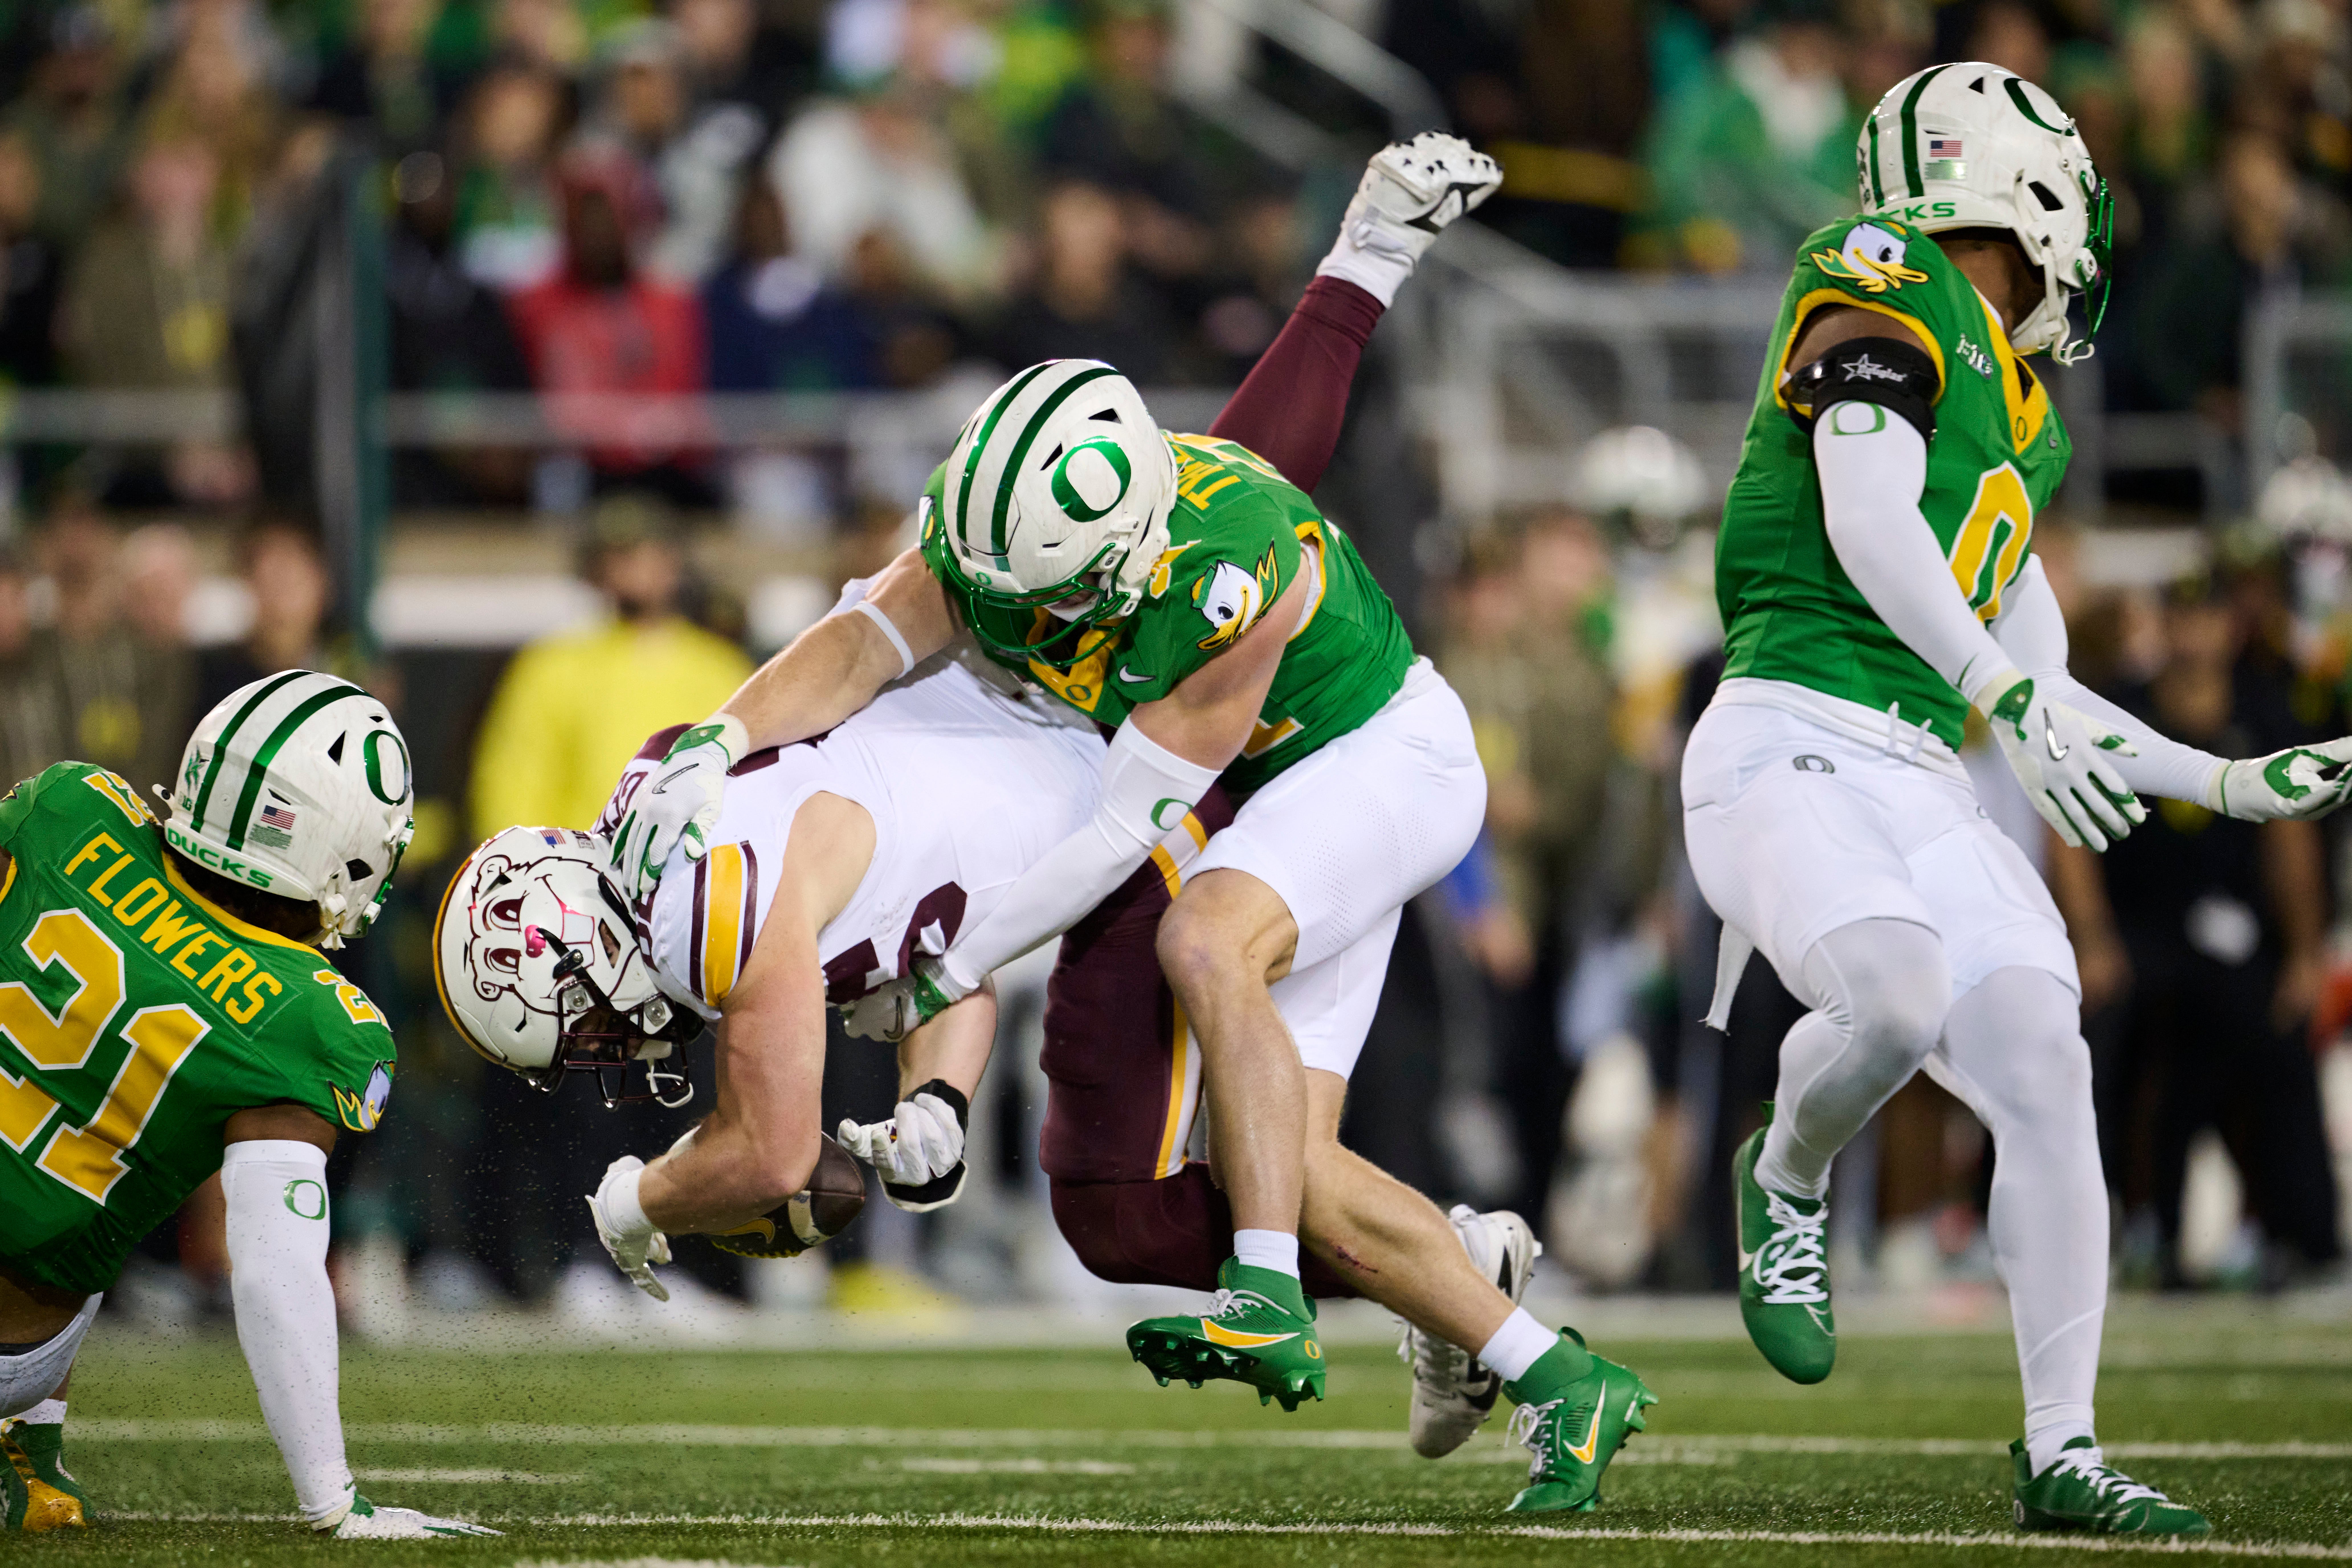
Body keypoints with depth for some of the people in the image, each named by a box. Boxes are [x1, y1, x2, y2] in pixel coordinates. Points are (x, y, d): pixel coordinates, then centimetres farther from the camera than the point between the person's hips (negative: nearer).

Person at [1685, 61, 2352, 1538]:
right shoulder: (1887, 285, 2)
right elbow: (1869, 521, -14)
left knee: (2045, 1070, -11)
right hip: (1790, 747, -8)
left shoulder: (2017, 422, 27)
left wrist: (2230, 784, 24)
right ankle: (1788, 1180, 2)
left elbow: (2042, 700, 28)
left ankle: (2063, 1455, -6)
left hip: (1923, 789, 8)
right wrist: (2010, 694, -22)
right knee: (1898, 995, -33)